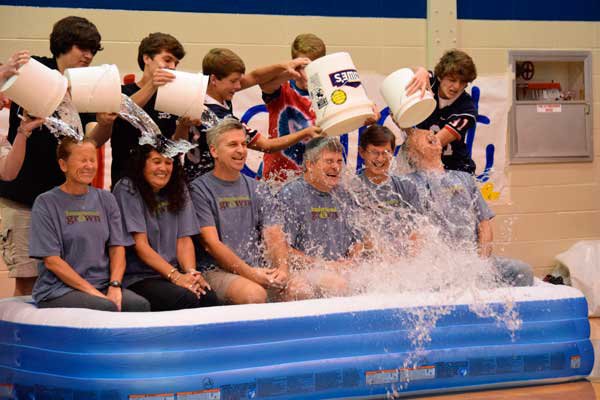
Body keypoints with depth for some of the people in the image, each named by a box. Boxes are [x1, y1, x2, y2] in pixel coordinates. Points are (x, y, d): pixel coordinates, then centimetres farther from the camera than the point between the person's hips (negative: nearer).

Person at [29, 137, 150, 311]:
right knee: (106, 308, -33)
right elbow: (51, 260, -6)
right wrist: (92, 292, -14)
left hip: (103, 285, 4)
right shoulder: (45, 203, 0)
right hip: (58, 289, -4)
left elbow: (117, 248, 10)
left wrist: (115, 285, -10)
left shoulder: (106, 200, 15)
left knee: (140, 304, -26)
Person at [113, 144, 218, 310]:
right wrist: (175, 276, -19)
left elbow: (184, 240, 8)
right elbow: (140, 244, -10)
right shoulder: (127, 189, -3)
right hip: (137, 277, -5)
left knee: (209, 297, -26)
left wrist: (191, 272, -13)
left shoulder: (178, 189, 14)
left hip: (172, 272, 5)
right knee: (186, 299, -31)